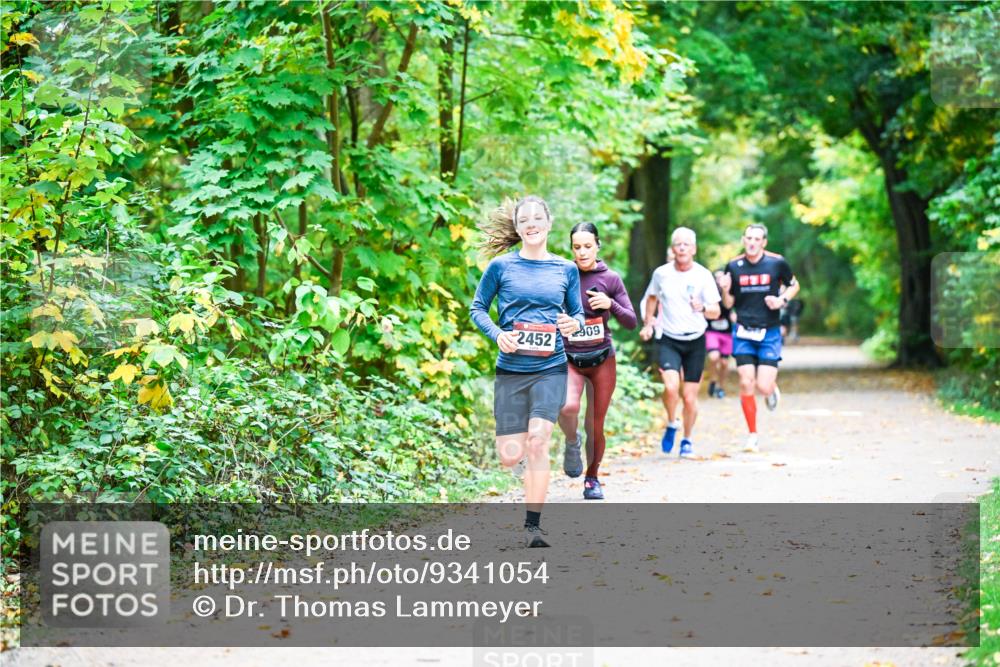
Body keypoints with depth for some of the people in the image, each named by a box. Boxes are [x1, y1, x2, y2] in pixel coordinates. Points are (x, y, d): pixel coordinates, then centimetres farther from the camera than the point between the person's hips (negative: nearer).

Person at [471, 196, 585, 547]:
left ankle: (532, 525, -12)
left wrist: (575, 324, -9)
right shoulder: (501, 266, 2)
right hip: (511, 369, 0)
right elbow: (478, 308, 7)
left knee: (538, 441, -18)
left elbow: (578, 313, 15)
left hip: (551, 369, 0)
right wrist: (497, 334, -11)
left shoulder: (566, 269, 7)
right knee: (510, 456, -2)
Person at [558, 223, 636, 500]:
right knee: (568, 407, -29)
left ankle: (592, 478, 29)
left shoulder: (610, 279, 0)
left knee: (596, 425, 6)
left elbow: (631, 322, 0)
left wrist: (610, 304, -16)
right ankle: (572, 443, 4)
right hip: (569, 358, -1)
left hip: (602, 359, 1)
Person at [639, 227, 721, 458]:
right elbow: (652, 297, 21)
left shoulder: (703, 275, -5)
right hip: (668, 340, 0)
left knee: (690, 397, 2)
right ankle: (671, 425, 6)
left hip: (695, 341, 0)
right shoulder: (661, 274, 0)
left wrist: (702, 308, -26)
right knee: (671, 386, -22)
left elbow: (716, 312, -6)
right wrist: (647, 323, 14)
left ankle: (687, 440, 25)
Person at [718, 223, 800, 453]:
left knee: (763, 387, -10)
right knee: (746, 384, -6)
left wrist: (782, 300, -8)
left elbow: (794, 285, 12)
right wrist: (725, 291, -14)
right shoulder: (734, 266, 0)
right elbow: (729, 304, 7)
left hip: (770, 333, -1)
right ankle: (752, 436, 6)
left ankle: (773, 388, 29)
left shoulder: (777, 263, -5)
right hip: (743, 333, 1)